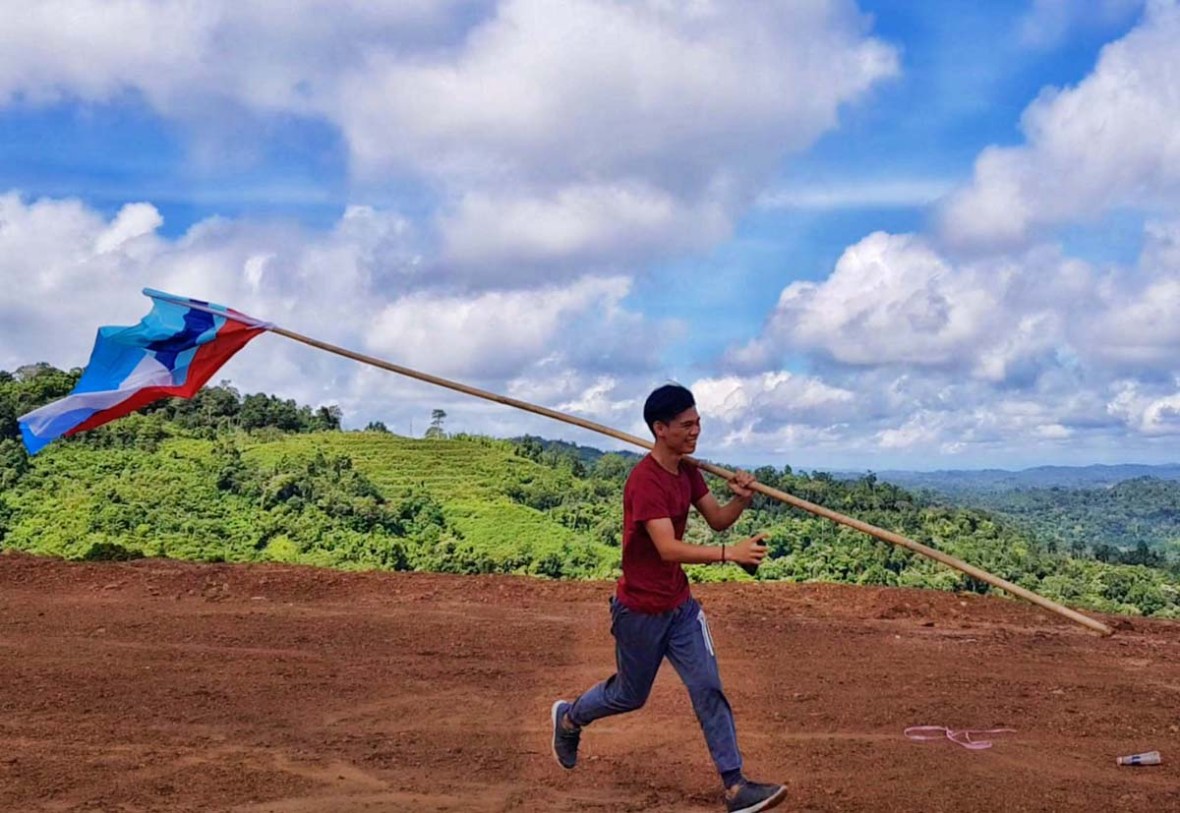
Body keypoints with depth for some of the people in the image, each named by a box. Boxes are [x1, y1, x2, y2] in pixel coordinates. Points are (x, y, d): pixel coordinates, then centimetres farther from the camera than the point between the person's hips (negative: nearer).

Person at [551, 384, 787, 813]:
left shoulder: (688, 472, 1)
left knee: (708, 689, -1)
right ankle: (569, 717, 42)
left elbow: (718, 519, 8)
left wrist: (740, 498, -14)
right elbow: (668, 549, -35)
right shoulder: (645, 481, -26)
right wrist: (729, 553, -45)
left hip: (680, 605, 7)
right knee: (631, 694, 13)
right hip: (640, 611, -7)